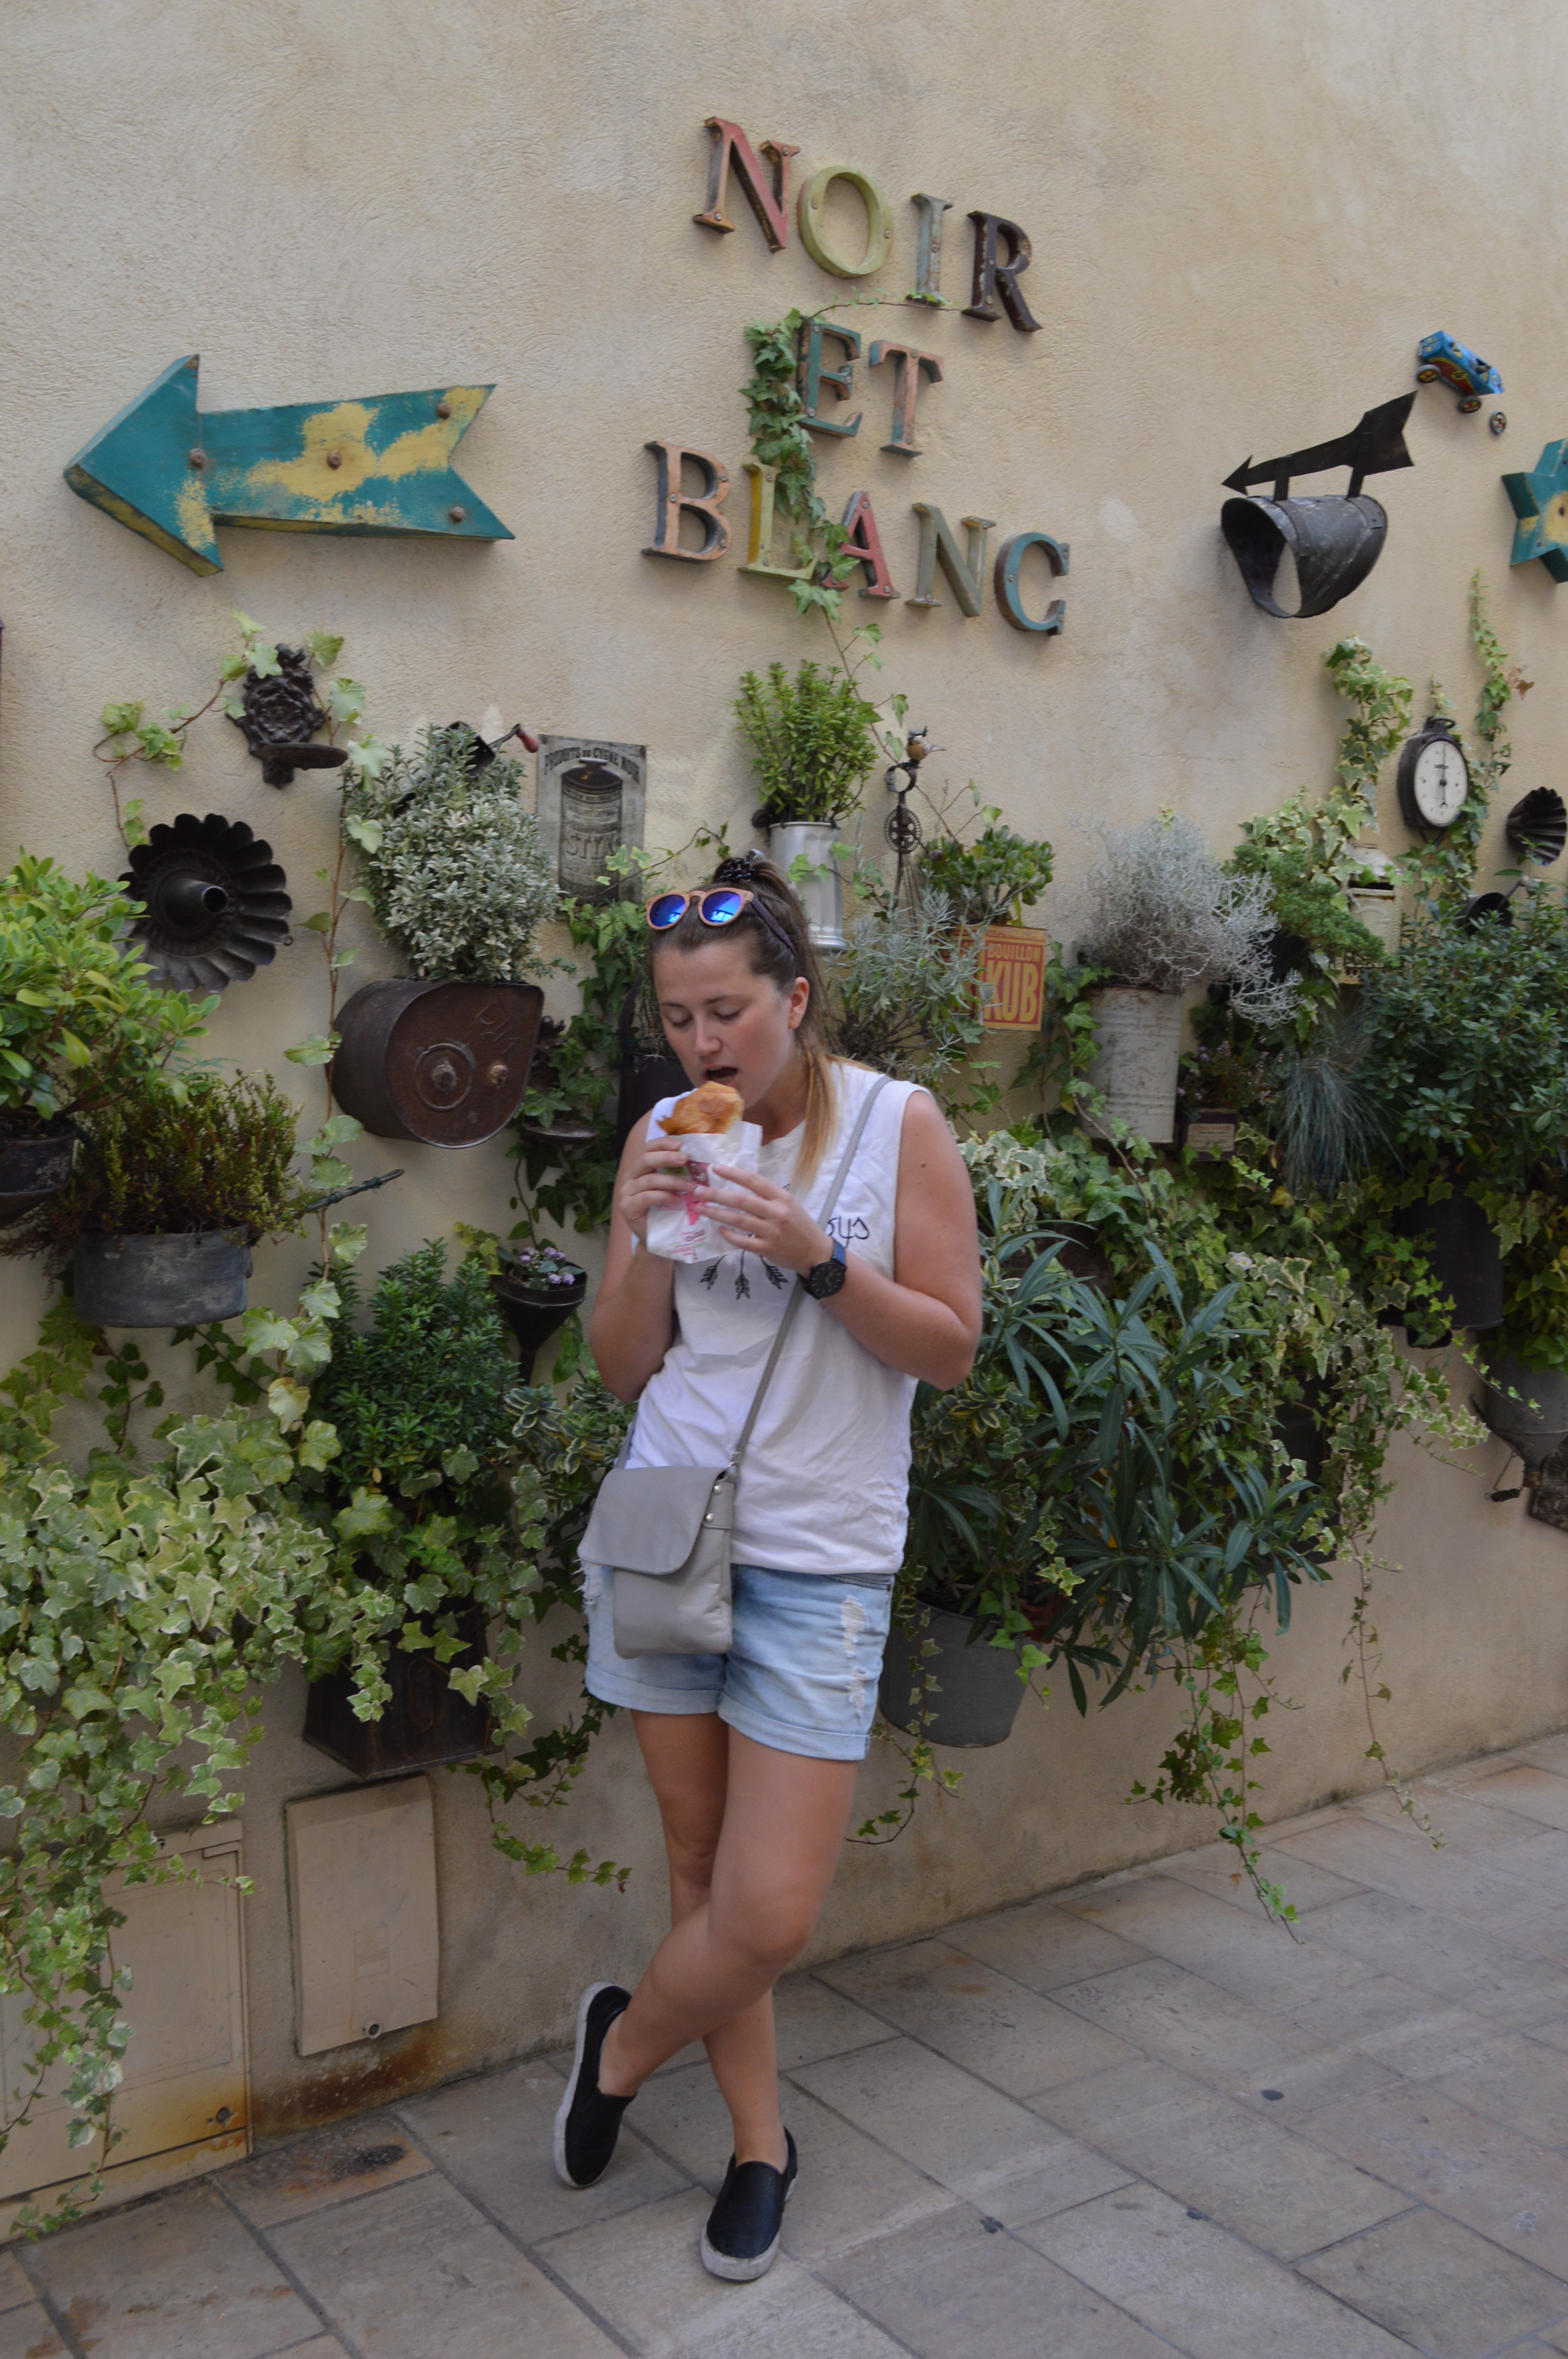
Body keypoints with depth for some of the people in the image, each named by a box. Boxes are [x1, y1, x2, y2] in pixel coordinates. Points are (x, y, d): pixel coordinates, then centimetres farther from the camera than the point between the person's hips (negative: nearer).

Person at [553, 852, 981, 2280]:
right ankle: (760, 2144, 34)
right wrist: (644, 1238, -11)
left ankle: (623, 2046, 28)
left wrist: (817, 1258, -20)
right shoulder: (661, 1139, 4)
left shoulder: (898, 1126, -5)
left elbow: (952, 1349, -6)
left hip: (818, 1559, -2)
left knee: (773, 1916, -4)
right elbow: (624, 1369, 6)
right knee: (703, 1867, 11)